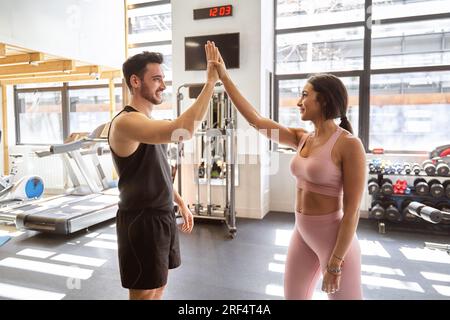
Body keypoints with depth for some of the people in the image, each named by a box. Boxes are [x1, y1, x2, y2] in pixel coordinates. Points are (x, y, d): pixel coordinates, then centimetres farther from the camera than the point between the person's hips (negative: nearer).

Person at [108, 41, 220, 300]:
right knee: (145, 293, 6)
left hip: (163, 216, 9)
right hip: (142, 220, -9)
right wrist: (210, 82, -31)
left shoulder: (151, 122, 11)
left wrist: (181, 203, 18)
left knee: (159, 287, 21)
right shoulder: (126, 122, -20)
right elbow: (184, 131, -37)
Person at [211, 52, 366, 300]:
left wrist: (336, 262, -17)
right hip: (301, 233, 7)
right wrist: (224, 78, 3)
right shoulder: (301, 139, 2)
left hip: (334, 236, -7)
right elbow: (255, 119, 1)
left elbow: (352, 209, -17)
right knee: (293, 295, 20)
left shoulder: (349, 145, -16)